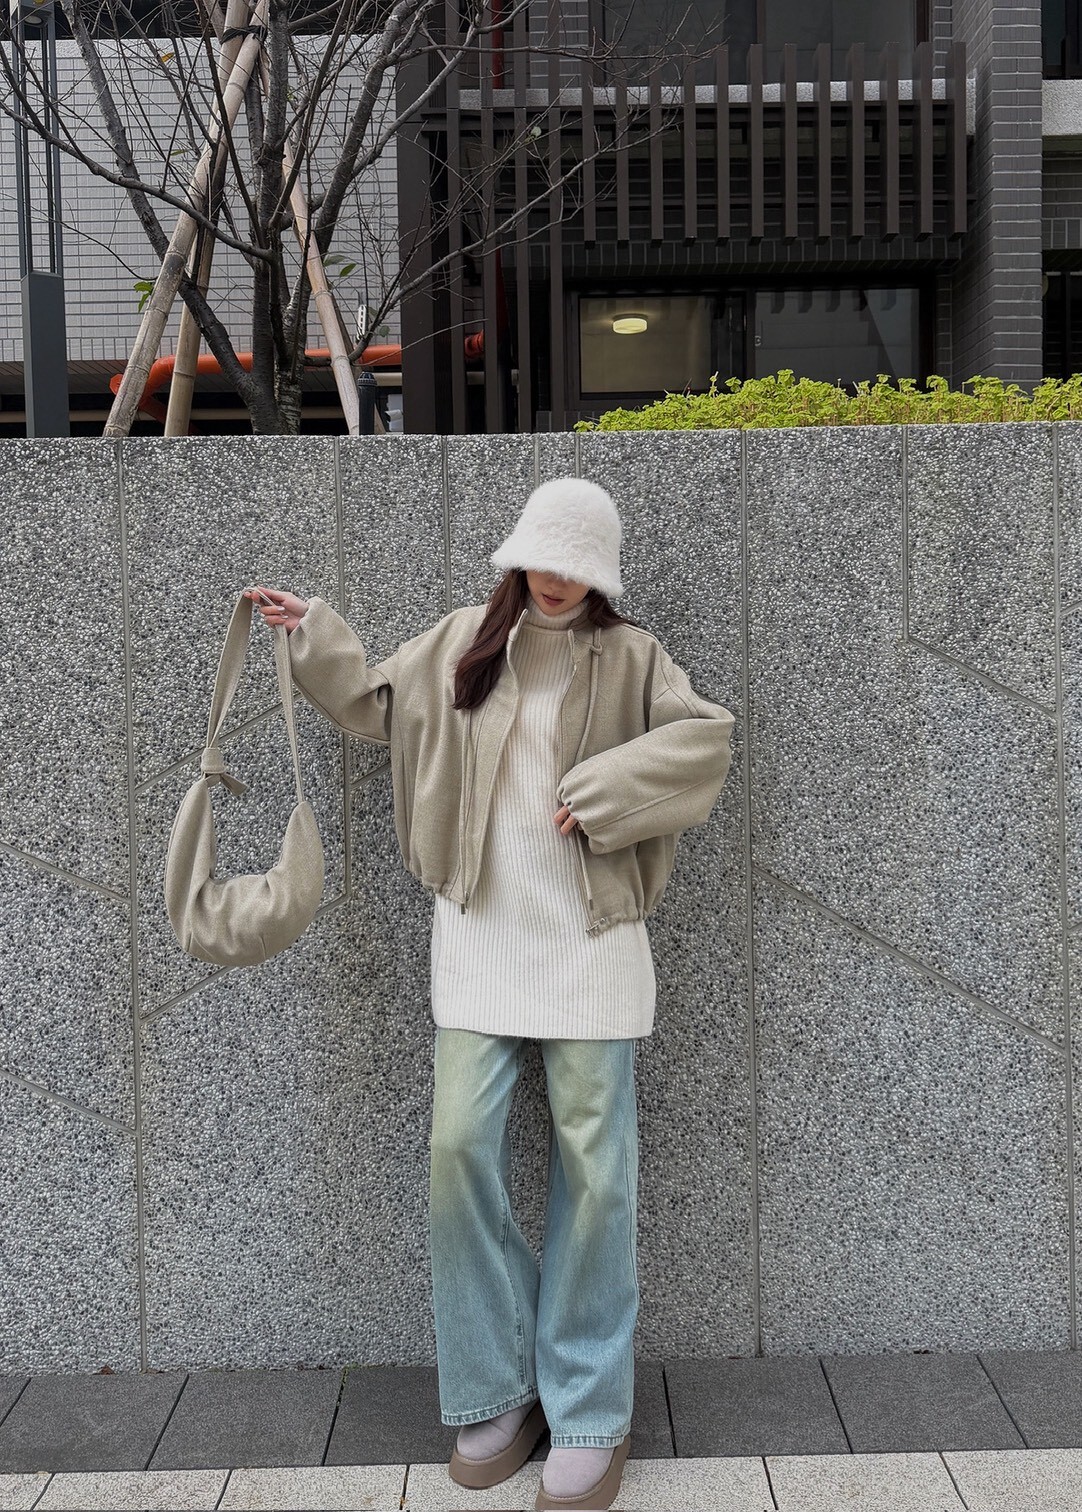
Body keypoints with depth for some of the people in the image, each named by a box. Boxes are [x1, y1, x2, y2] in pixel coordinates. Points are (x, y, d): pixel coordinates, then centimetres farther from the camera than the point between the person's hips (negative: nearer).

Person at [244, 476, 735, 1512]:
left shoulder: (628, 656, 4)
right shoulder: (464, 641, 11)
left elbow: (706, 736, -5)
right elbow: (376, 702, 24)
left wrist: (605, 791, -14)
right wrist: (311, 634, 15)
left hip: (590, 941, -2)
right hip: (480, 938, 3)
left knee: (592, 1165, -1)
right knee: (460, 1148, -4)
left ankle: (589, 1416, 11)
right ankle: (497, 1392, 14)